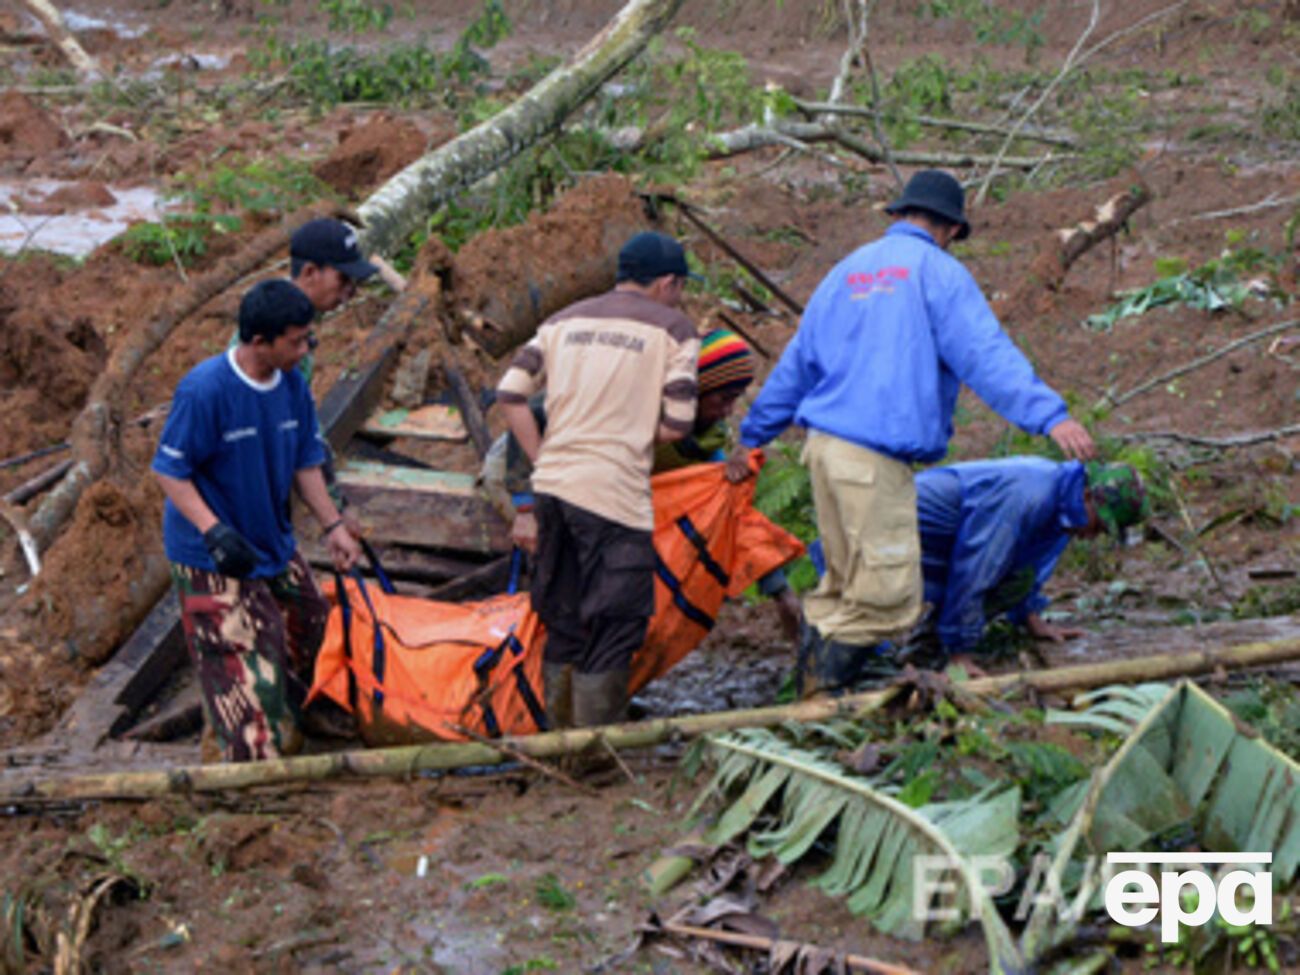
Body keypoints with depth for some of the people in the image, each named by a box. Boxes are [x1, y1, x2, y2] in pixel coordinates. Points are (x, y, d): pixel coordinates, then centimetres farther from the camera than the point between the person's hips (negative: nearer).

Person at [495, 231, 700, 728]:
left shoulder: (564, 321, 15)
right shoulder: (672, 329, 1)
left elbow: (510, 393, 7)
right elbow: (677, 423, -6)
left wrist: (543, 458, 11)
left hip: (554, 484, 6)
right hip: (614, 496, -6)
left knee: (563, 620, 17)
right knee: (613, 629, 2)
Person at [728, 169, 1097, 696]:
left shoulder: (846, 271, 21)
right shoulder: (937, 272, 0)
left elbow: (797, 363, 26)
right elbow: (985, 353, -14)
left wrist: (752, 437, 32)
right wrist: (1049, 414, -20)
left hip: (824, 444, 8)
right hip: (876, 457, -8)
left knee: (844, 582, 17)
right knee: (889, 598, -2)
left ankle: (811, 682, 17)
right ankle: (822, 693, -2)